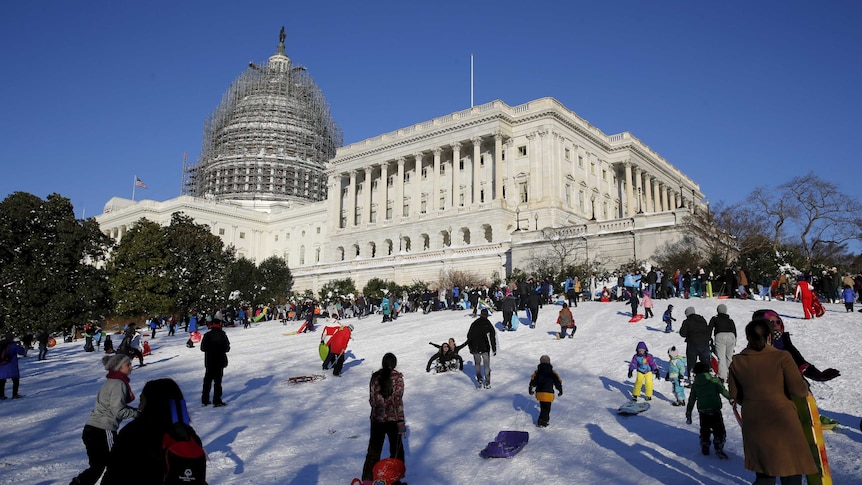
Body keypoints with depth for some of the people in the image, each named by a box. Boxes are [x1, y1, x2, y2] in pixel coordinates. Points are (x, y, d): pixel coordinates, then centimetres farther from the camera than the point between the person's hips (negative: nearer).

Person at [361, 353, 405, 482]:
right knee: (396, 449, 13)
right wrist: (401, 420, -13)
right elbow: (398, 400, -14)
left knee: (374, 449, 13)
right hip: (393, 418, -3)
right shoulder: (398, 377, -10)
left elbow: (372, 399, 3)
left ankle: (368, 478, 15)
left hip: (377, 418, 3)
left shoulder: (375, 376, -1)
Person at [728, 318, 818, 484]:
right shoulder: (782, 357, -14)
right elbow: (799, 390, -12)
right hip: (782, 421, -4)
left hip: (753, 424, 4)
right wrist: (805, 388, 10)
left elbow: (735, 395, 4)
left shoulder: (736, 362, -3)